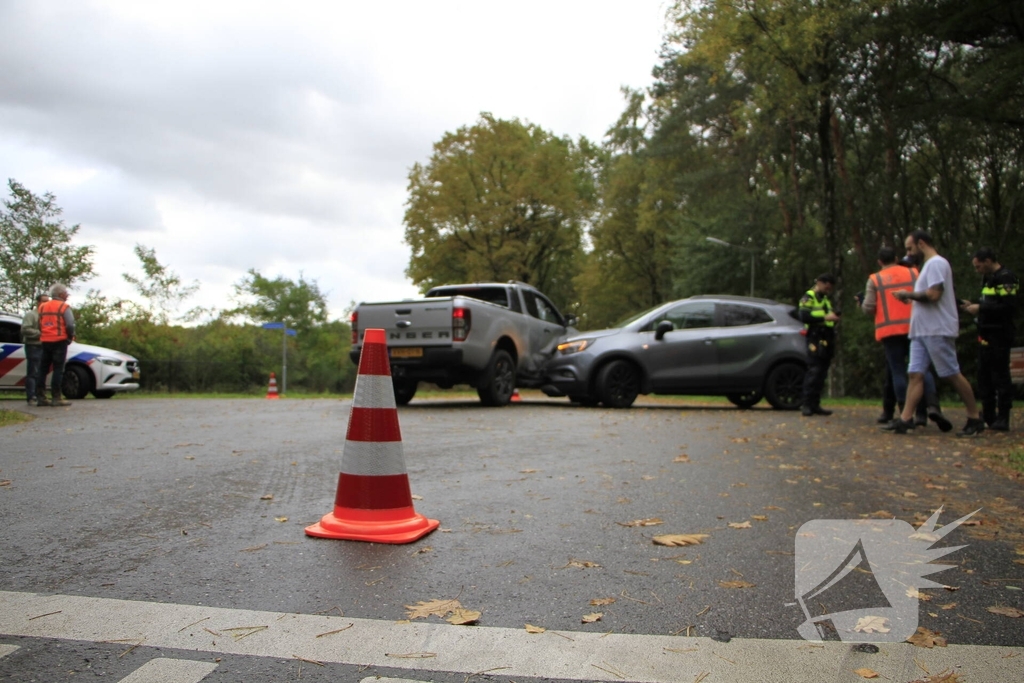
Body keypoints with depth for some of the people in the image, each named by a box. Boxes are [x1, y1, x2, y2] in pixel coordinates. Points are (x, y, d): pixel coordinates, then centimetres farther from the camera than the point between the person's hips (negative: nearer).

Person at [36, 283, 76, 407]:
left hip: (45, 341, 6)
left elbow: (39, 325, 11)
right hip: (59, 341, -6)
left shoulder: (42, 307, 14)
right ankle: (56, 398, -8)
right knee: (58, 369, -6)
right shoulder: (64, 307, -6)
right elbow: (70, 325, -15)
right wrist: (70, 337, -1)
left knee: (43, 369, 9)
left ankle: (40, 397, 9)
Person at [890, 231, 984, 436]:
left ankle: (975, 419, 8)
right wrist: (910, 297, 9)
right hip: (921, 331, 10)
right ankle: (905, 420, -4)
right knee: (915, 374, 1)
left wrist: (908, 294, -9)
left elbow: (933, 295, -21)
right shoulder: (929, 265, 21)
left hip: (937, 330, -10)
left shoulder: (936, 263, -10)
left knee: (952, 374, -3)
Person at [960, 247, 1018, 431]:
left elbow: (1008, 307, -21)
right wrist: (973, 305, 9)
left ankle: (1003, 418, -1)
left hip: (999, 336, -10)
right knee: (984, 376, 11)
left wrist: (980, 308, -17)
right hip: (986, 335, 10)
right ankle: (988, 416, 18)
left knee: (1000, 376, -6)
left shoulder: (1005, 278, -13)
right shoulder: (989, 278, 18)